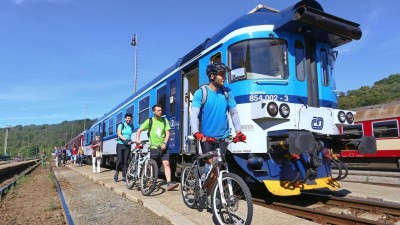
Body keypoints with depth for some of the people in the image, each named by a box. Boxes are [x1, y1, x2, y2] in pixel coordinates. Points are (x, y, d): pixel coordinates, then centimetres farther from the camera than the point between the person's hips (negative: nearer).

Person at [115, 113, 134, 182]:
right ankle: (116, 173, 15)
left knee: (125, 162, 2)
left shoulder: (131, 127, 10)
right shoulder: (121, 125, 0)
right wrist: (125, 139, -25)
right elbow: (119, 134, -12)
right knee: (119, 160, -8)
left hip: (127, 146, 3)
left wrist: (130, 141, -1)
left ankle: (124, 177, 7)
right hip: (120, 145, -3)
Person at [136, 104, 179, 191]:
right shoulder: (149, 121, -1)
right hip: (154, 147, -1)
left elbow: (167, 133, 1)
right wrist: (137, 139, -15)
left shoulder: (165, 121, 5)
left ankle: (169, 184, -16)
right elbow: (139, 130, 2)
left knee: (166, 163, -12)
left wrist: (164, 143, -13)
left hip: (163, 147, 1)